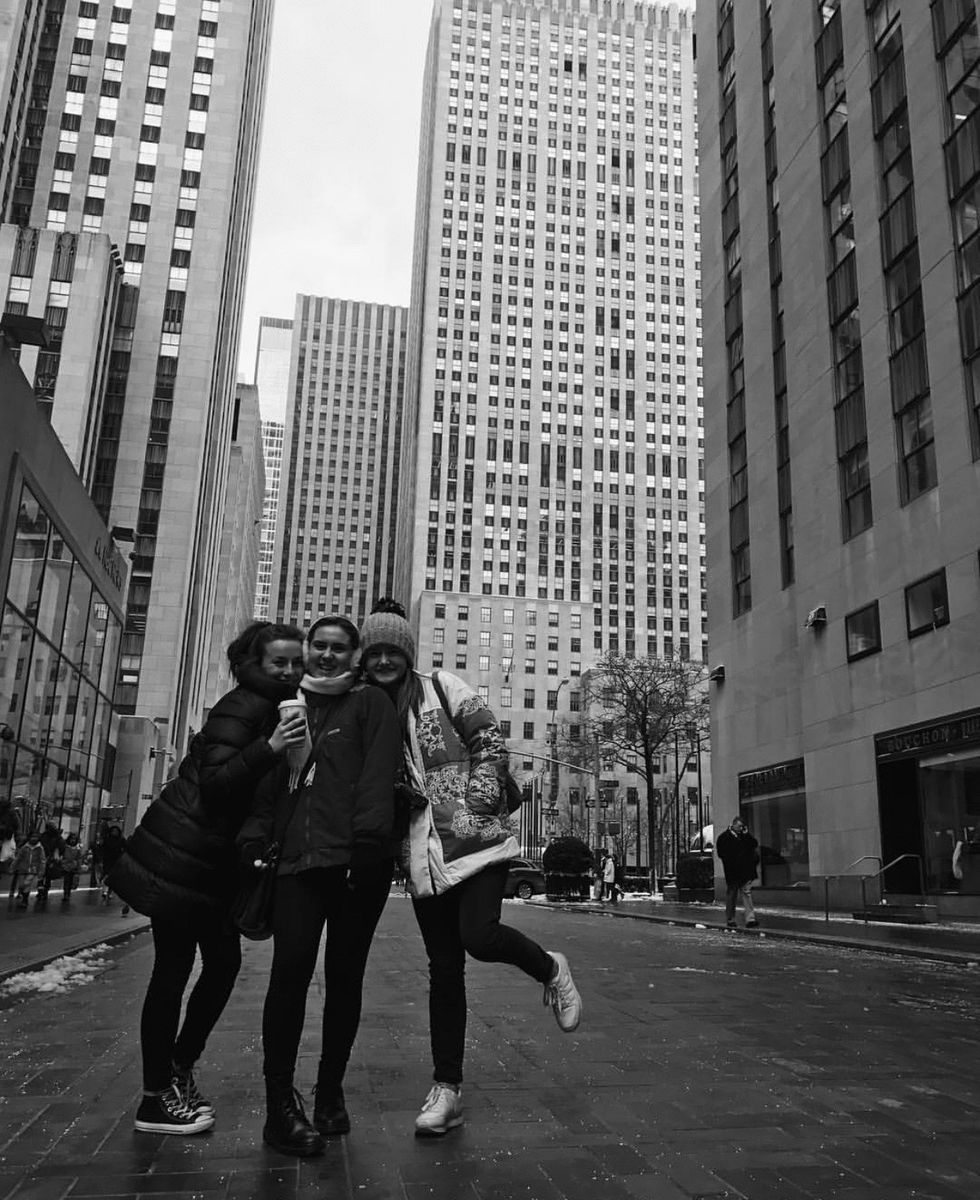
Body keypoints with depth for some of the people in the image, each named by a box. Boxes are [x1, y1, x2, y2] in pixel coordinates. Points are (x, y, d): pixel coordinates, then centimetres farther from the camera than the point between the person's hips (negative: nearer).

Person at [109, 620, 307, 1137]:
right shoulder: (243, 708, -15)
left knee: (225, 961, 10)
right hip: (180, 858, -9)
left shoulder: (279, 711, 11)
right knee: (174, 968, -1)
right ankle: (156, 1098, 10)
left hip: (217, 861, 9)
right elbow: (214, 783, -25)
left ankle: (179, 1069, 26)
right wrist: (269, 749, -36)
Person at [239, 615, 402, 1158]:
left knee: (344, 978, 6)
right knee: (290, 971, -9)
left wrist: (367, 842, -18)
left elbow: (377, 776, -6)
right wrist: (253, 842, 6)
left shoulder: (370, 703, 6)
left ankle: (330, 1092, 21)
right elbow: (267, 783, 18)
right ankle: (280, 1103, 0)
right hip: (297, 859, 2)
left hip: (356, 862, -2)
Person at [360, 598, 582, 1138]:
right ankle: (446, 1091, 19)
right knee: (444, 967, 7)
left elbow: (491, 742, -4)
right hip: (423, 855, 4)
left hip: (477, 838, -4)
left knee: (478, 936, -21)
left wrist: (476, 803, -12)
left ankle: (550, 969, 12)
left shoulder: (443, 688, -2)